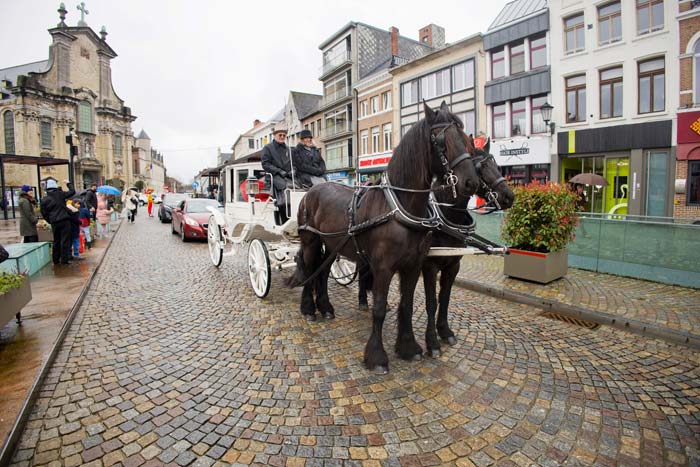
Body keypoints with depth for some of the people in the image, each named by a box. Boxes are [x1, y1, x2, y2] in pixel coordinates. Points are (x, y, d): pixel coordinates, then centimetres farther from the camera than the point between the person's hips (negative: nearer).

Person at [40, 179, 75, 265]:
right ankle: (64, 259, -1)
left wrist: (50, 221, 18)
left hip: (54, 223, 4)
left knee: (56, 241, 15)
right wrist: (68, 183, 15)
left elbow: (44, 213, 7)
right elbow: (72, 192, 3)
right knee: (65, 240, -1)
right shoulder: (60, 194, -5)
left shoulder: (44, 200, 4)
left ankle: (56, 259, 20)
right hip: (64, 220, -4)